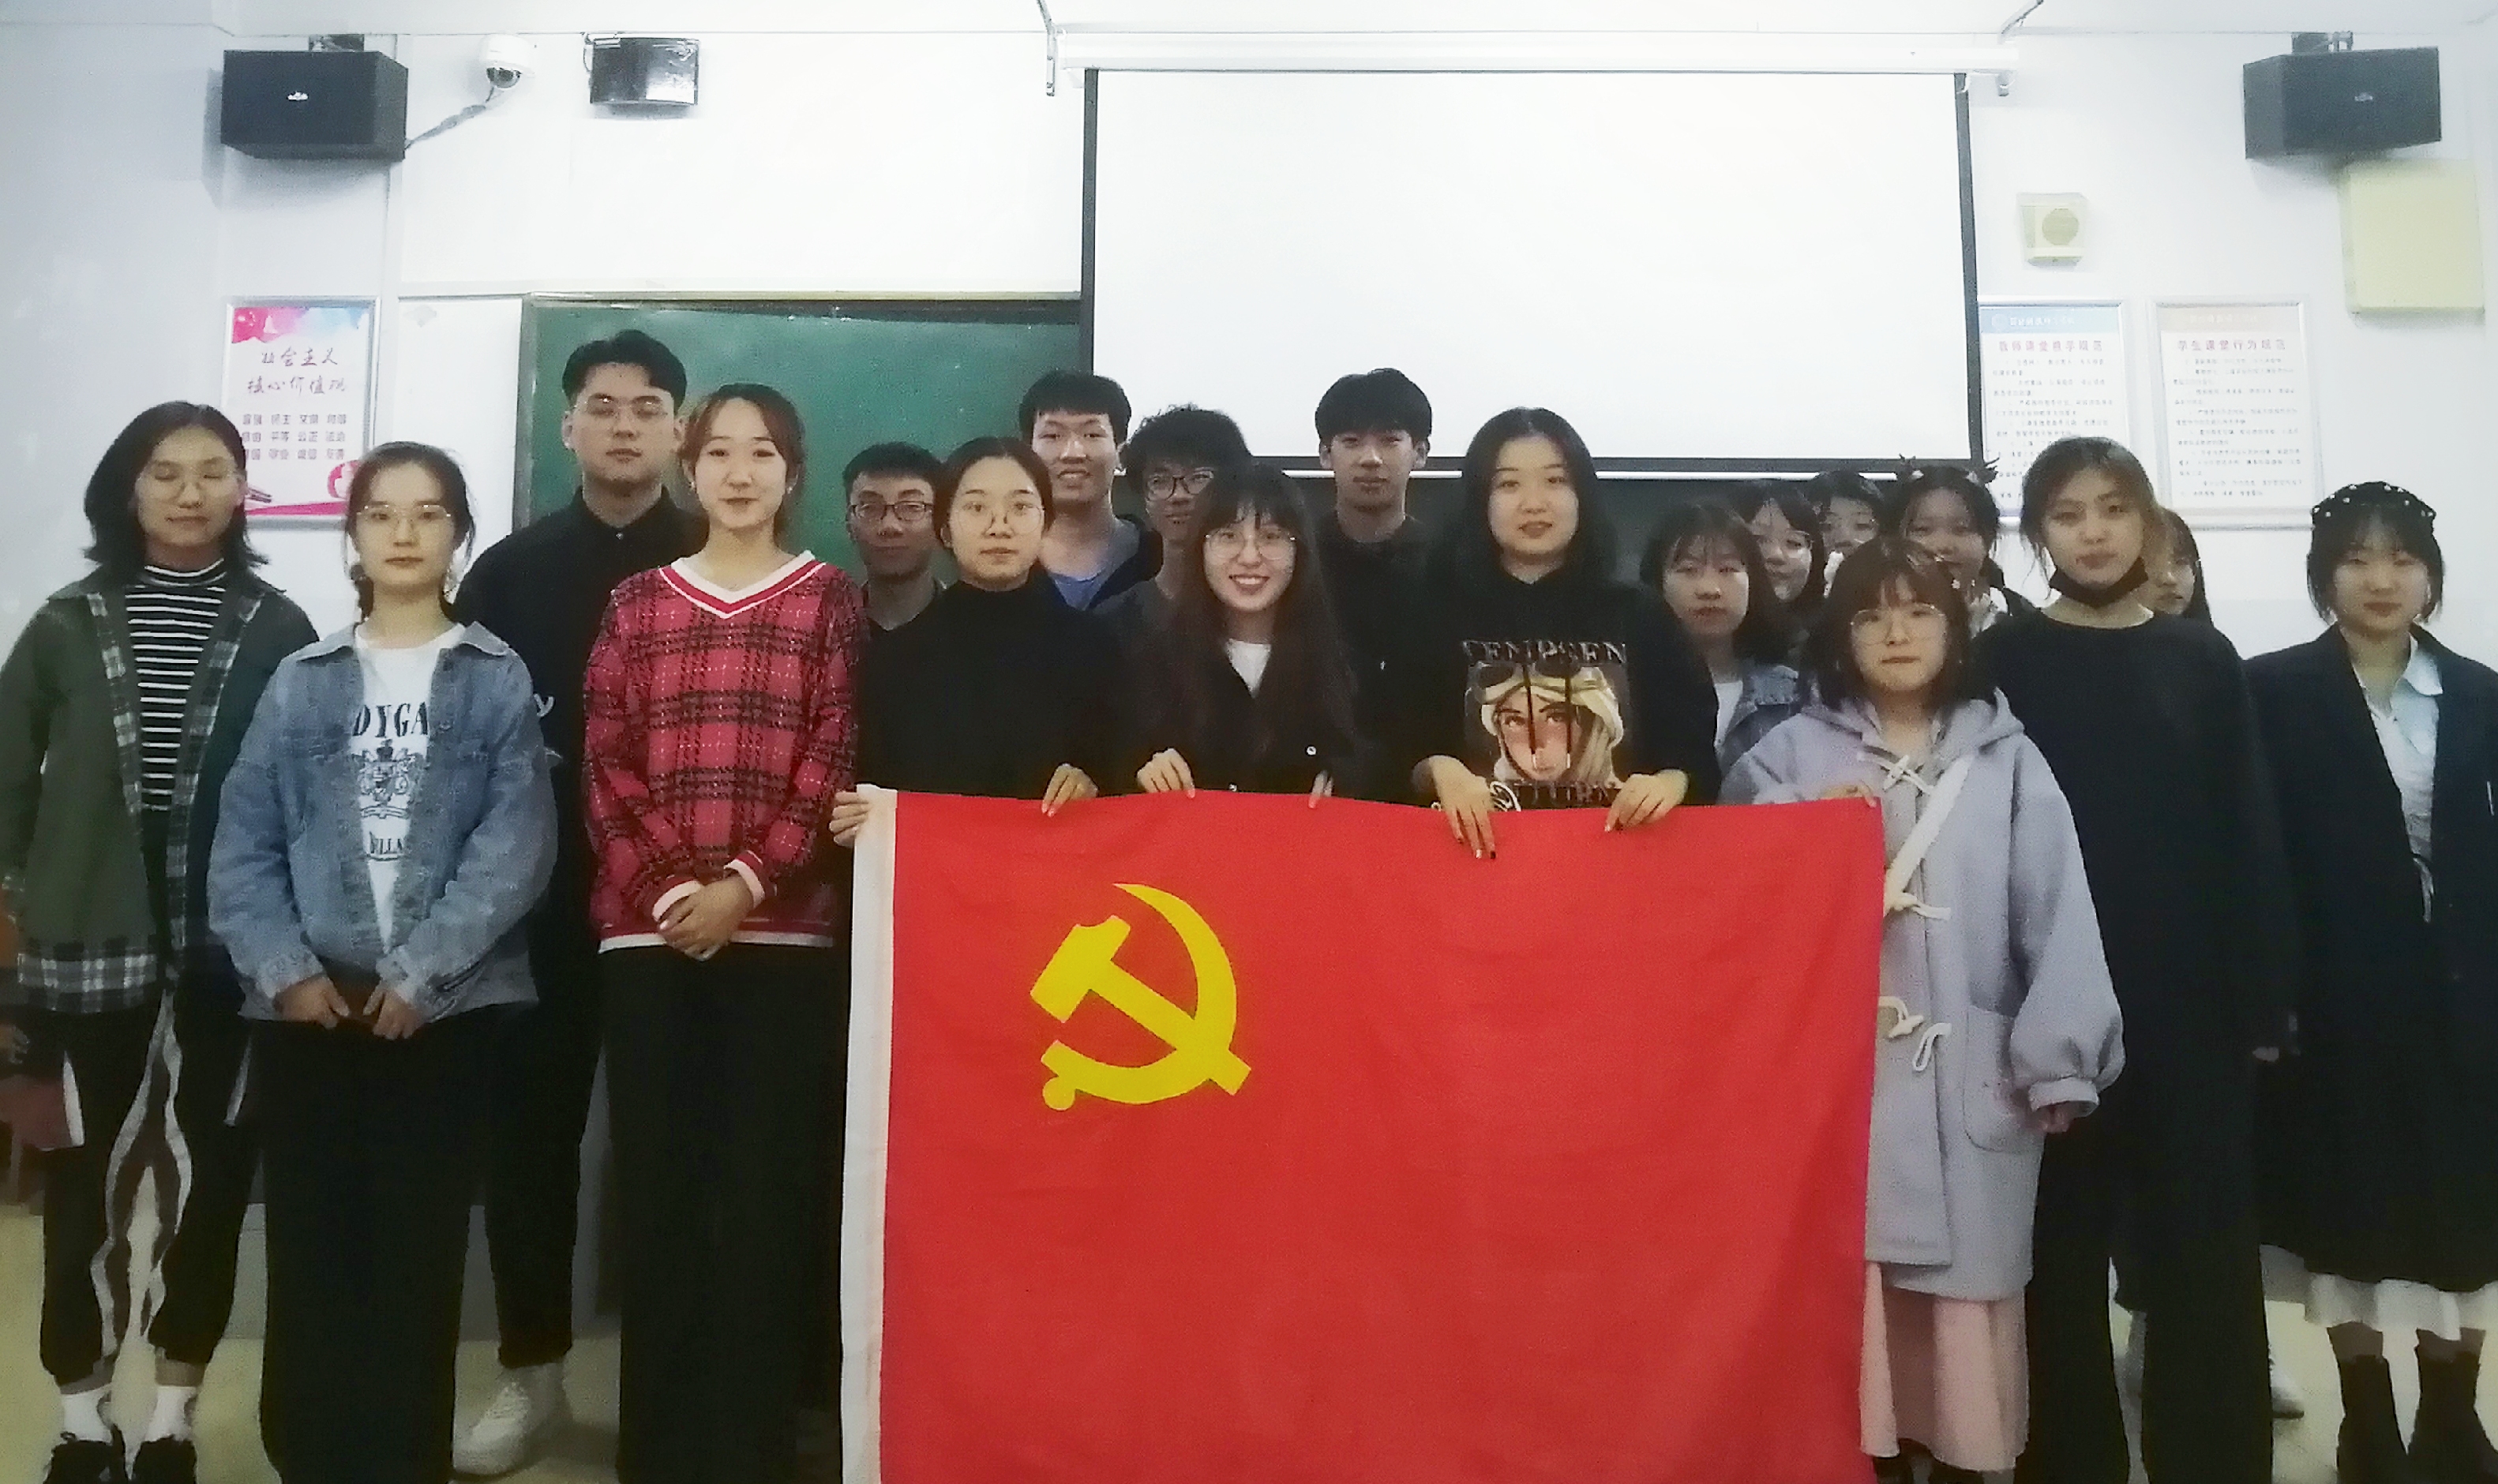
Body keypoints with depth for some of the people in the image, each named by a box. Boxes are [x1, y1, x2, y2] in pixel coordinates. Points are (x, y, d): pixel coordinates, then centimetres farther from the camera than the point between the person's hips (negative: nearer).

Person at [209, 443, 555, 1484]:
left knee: (418, 1254, 3)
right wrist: (284, 968, -9)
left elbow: (515, 844, -6)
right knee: (310, 1252, 5)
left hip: (443, 1008, -1)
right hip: (310, 1006, 2)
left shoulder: (498, 681, 3)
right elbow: (245, 843, 4)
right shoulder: (301, 682, 8)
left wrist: (420, 970, -14)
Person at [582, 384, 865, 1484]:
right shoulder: (639, 602, 13)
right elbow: (607, 763, 6)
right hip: (649, 932, 2)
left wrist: (745, 885, -12)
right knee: (655, 1179, 4)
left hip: (785, 931, -2)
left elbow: (834, 759, -1)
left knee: (766, 1182, -1)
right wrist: (667, 889, -8)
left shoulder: (829, 601, 8)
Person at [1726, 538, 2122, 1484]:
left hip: (1973, 1071, 0)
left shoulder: (2007, 757, 5)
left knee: (1967, 1278, 7)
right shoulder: (1791, 755, 5)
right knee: (1853, 1274, 2)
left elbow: (2056, 912, 0)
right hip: (1841, 1065, 0)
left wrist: (2059, 1059, -4)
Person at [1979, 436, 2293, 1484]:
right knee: (2061, 1259, 8)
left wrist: (2265, 998, -2)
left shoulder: (2203, 661, 7)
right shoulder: (1999, 664, 1)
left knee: (2204, 1256, 7)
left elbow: (2250, 838, 4)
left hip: (2191, 1006, 2)